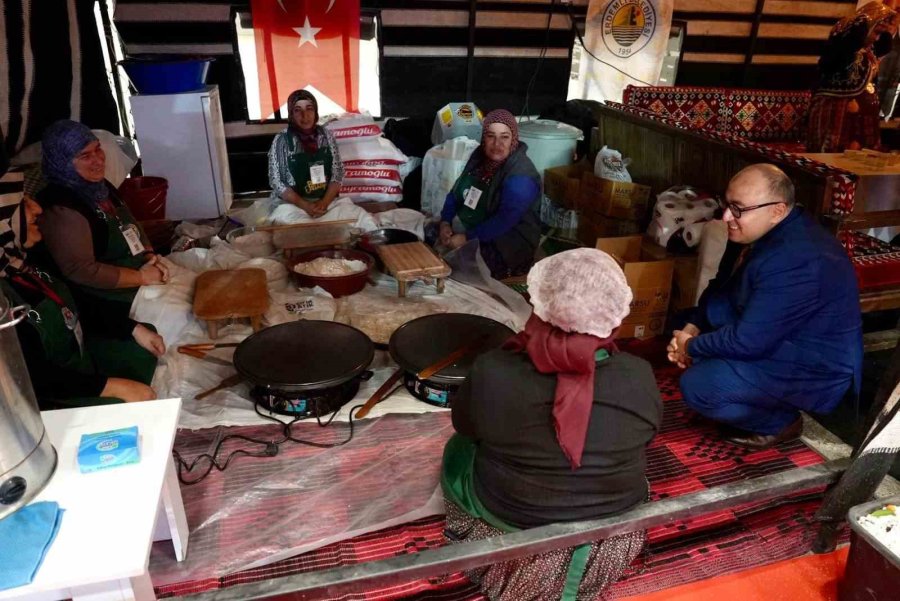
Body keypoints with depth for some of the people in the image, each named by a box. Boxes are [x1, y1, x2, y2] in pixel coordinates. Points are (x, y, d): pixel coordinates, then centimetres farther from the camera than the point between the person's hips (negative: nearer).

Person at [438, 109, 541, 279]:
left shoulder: (521, 175, -21)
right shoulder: (480, 156, 3)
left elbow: (505, 220, -28)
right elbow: (456, 192, 7)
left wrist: (467, 238, -28)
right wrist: (445, 222, -8)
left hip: (507, 241, -7)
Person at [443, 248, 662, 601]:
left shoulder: (492, 373, -27)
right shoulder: (639, 378, -22)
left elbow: (463, 424, -6)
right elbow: (645, 434, -1)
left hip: (508, 518, -2)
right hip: (611, 538, 3)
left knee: (460, 448, 25)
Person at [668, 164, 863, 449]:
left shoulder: (795, 261, -33)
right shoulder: (762, 231, -3)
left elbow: (747, 341, -30)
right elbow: (721, 286, 9)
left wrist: (691, 347, -15)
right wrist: (691, 328, -6)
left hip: (814, 370, -9)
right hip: (778, 339, 9)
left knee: (697, 386, -22)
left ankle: (780, 420, 2)